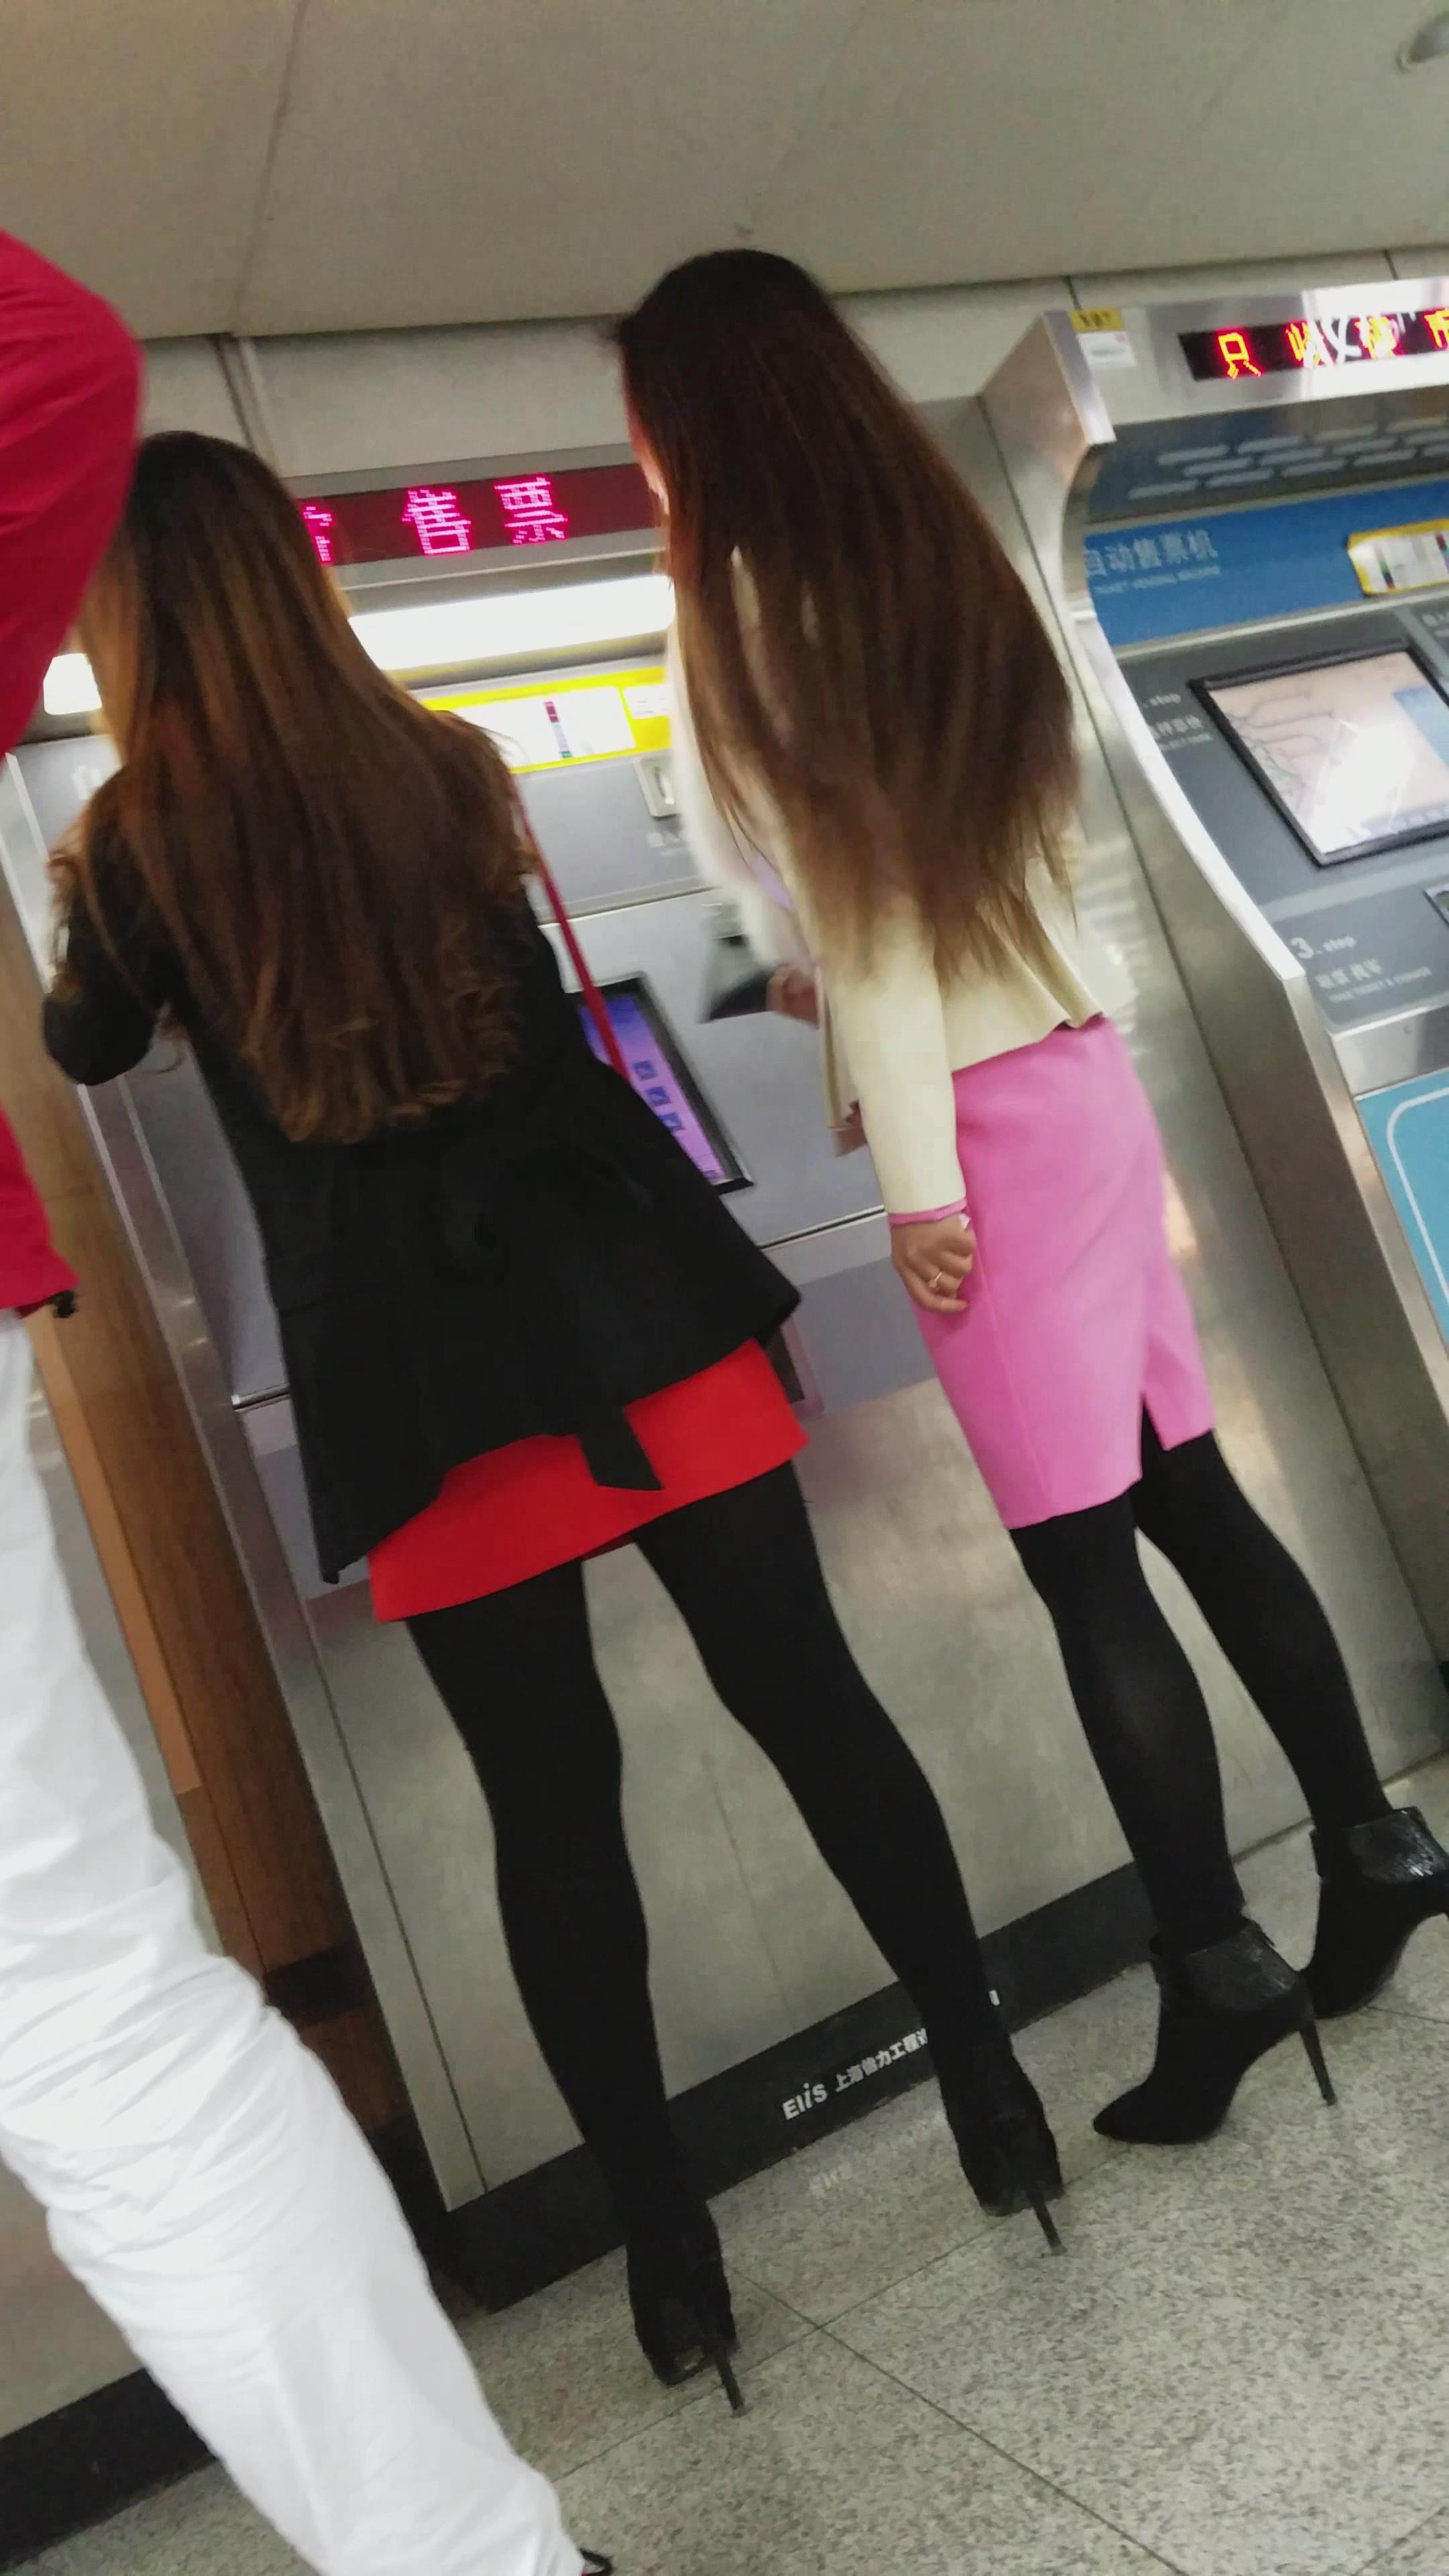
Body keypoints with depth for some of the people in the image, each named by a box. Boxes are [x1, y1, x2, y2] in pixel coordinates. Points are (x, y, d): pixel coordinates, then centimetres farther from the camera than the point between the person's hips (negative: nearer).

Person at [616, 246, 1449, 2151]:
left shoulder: (747, 605, -8)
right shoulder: (945, 555, 15)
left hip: (978, 1112, -8)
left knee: (1086, 1562, -1)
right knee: (1192, 1496, 14)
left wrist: (915, 1177, -15)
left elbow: (862, 896, -16)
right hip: (1083, 1062, 8)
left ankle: (1221, 1974, 10)